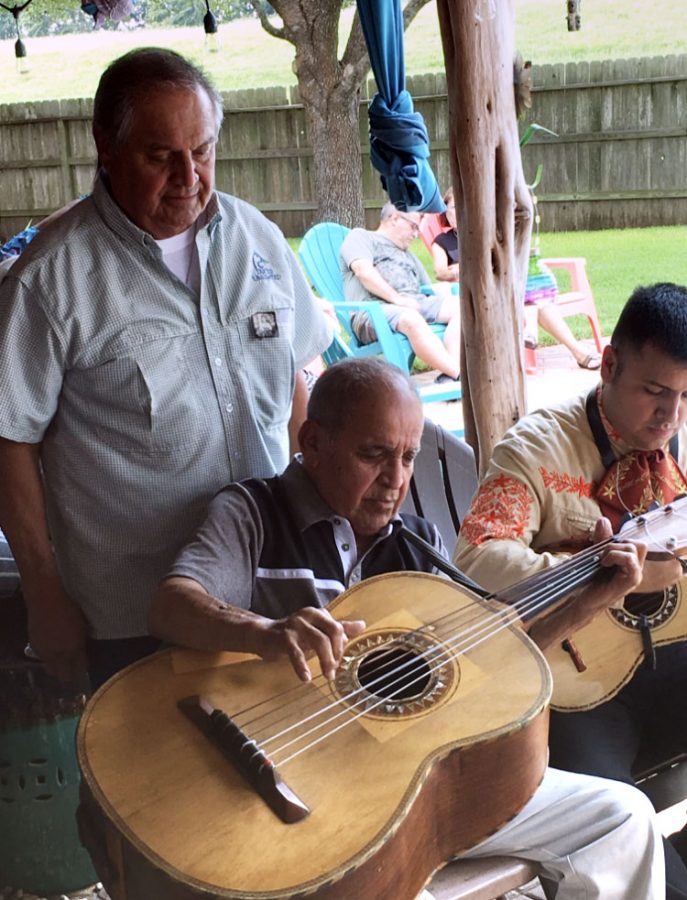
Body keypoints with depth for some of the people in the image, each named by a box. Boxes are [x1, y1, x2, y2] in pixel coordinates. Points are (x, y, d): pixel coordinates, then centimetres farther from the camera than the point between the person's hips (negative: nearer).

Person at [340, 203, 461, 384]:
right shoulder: (360, 237, 14)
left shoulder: (408, 255, 37)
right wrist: (396, 298, -15)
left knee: (459, 304, -19)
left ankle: (450, 374, -37)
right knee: (411, 319, -38)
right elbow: (363, 270, -7)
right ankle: (459, 374, -42)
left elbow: (428, 289, 31)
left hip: (415, 306, 7)